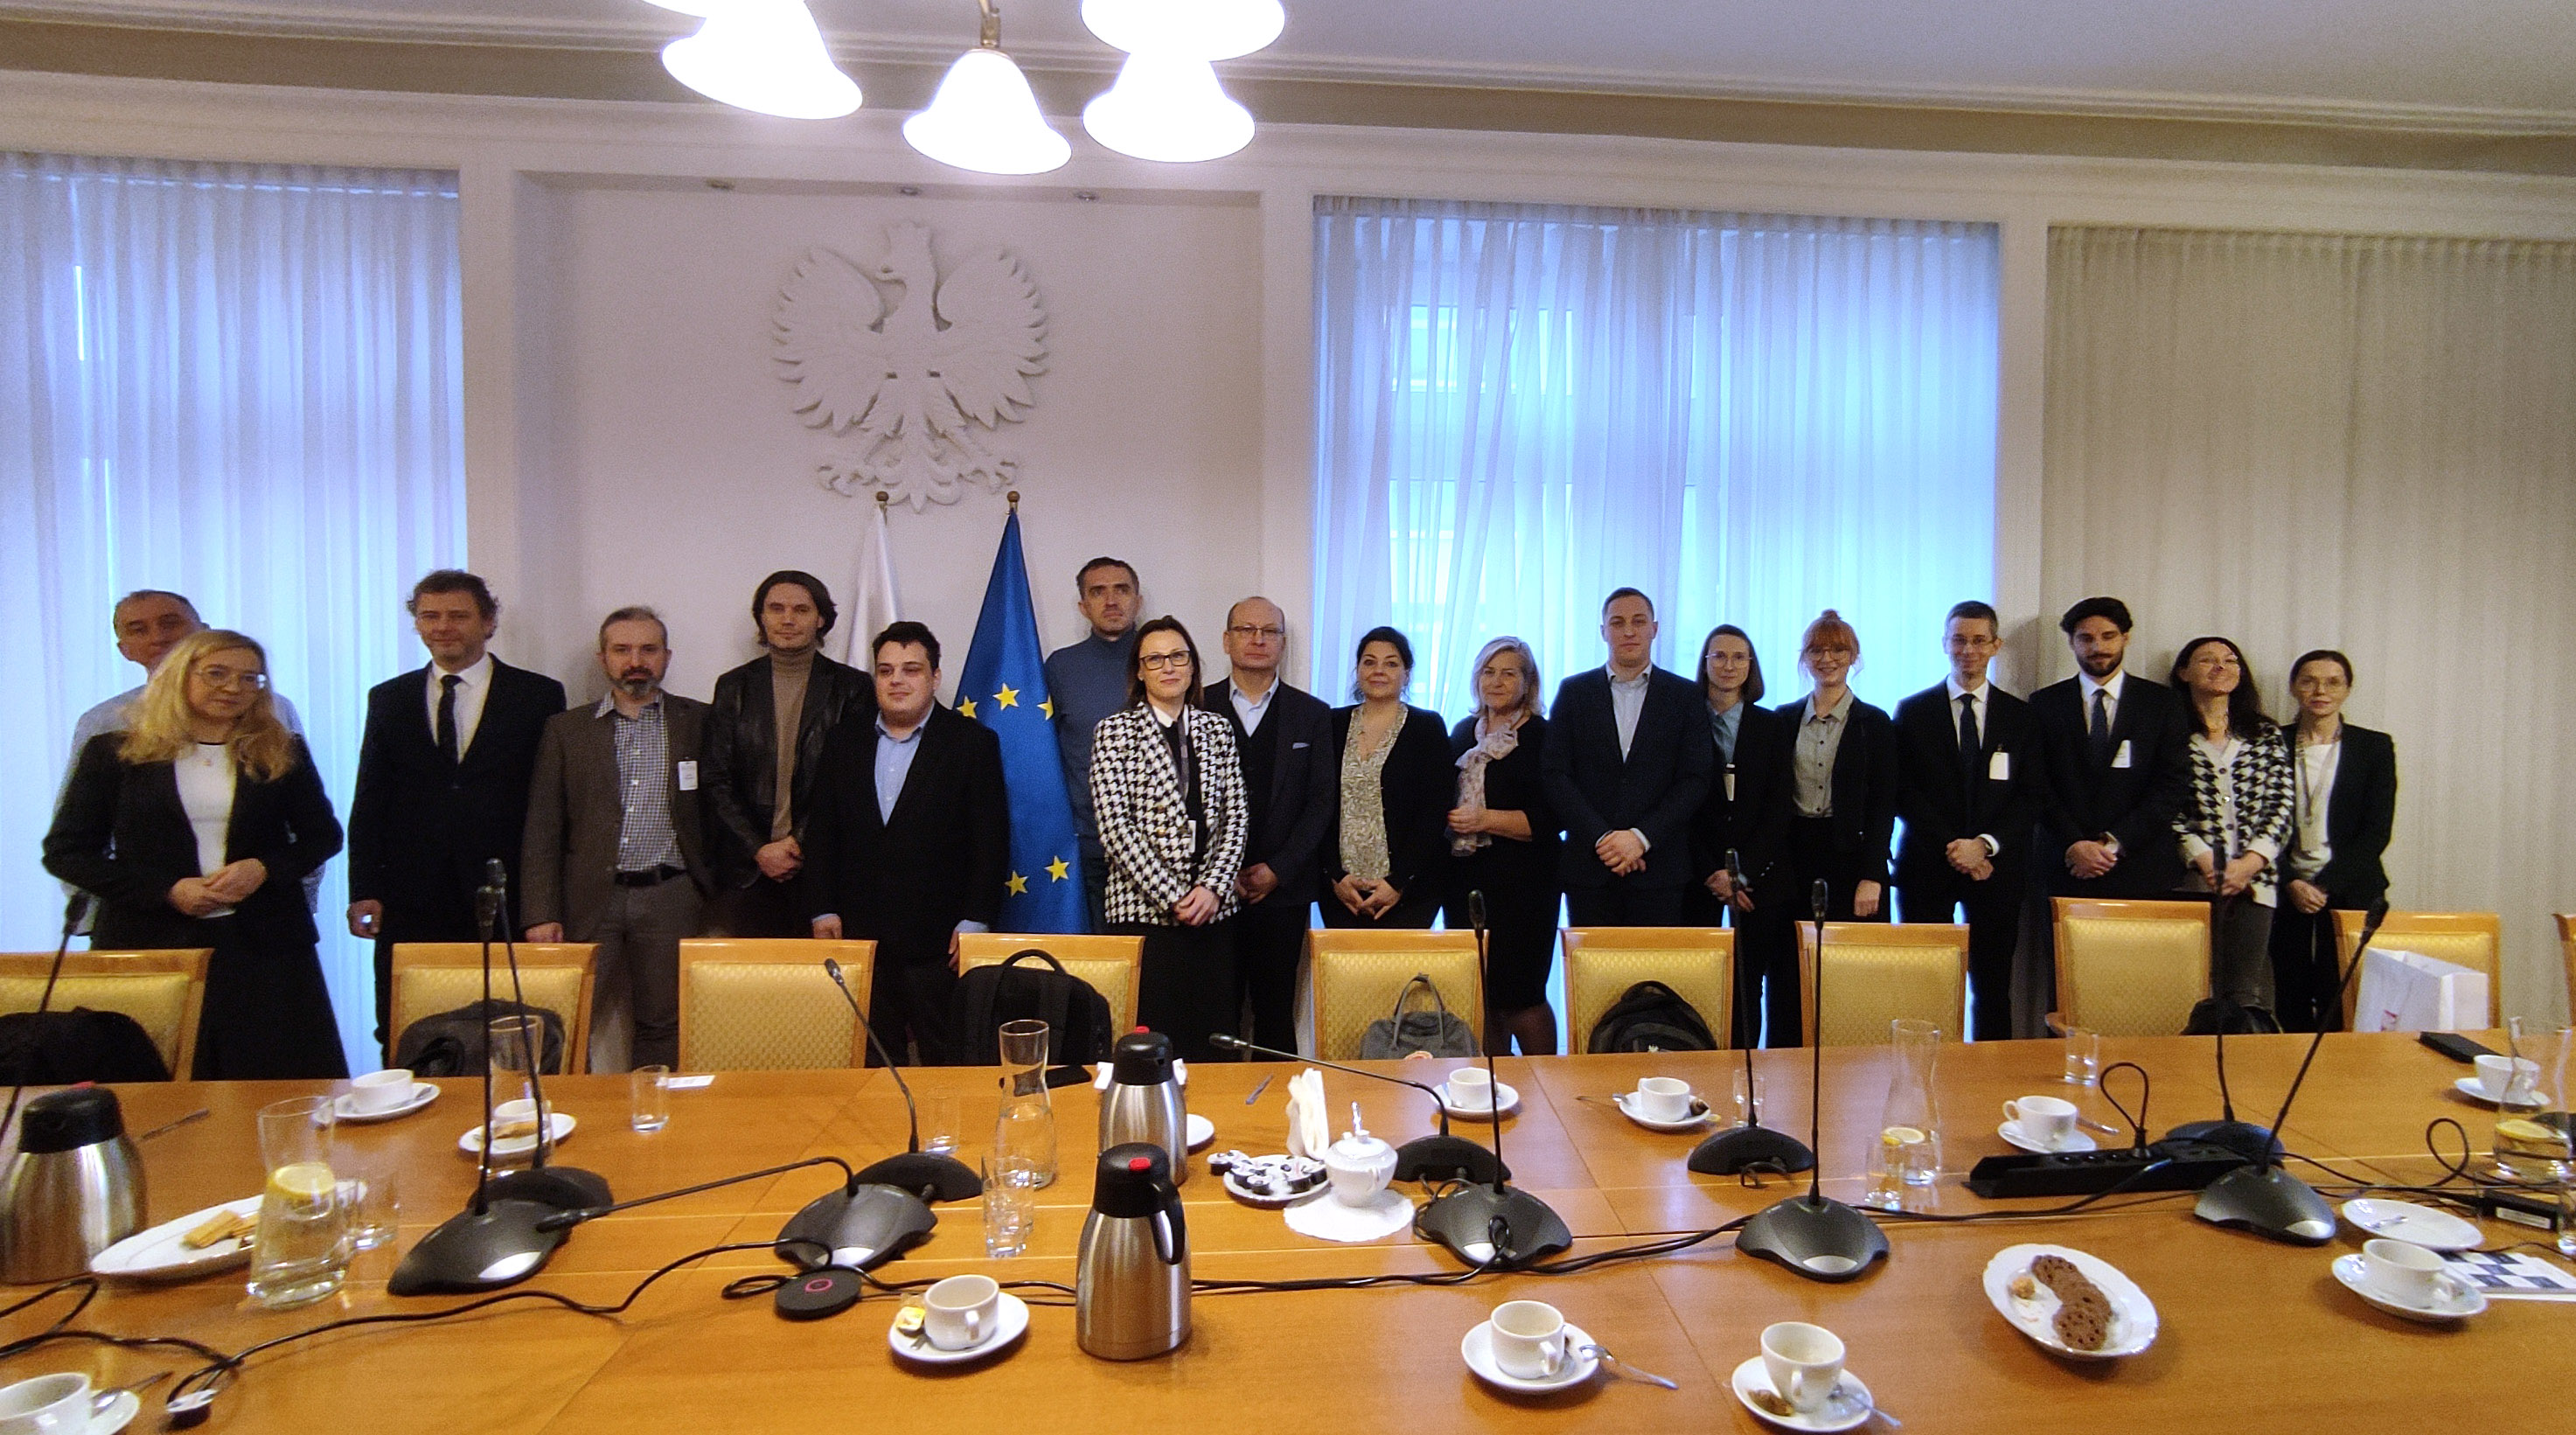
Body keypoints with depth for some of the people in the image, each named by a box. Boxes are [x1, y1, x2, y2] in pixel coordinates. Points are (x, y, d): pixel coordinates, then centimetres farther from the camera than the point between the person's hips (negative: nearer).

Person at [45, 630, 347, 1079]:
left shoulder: (283, 753, 7)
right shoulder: (114, 753, 3)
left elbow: (323, 835, 12)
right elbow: (65, 851, 2)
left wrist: (265, 868, -8)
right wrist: (167, 890, -11)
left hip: (264, 944, 1)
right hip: (150, 944, -1)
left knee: (280, 1095, 2)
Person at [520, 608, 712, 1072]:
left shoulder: (699, 722, 7)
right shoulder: (566, 729, 9)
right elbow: (541, 830, 7)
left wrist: (717, 896, -1)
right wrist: (541, 913, -2)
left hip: (669, 899, 0)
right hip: (590, 900, 1)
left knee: (662, 1025, 3)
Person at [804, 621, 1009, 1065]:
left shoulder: (973, 741, 0)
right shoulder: (846, 738, 11)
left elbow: (991, 840, -3)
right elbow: (821, 829, 12)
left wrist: (975, 921, -9)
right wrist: (821, 910, 4)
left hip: (940, 942, -3)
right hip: (857, 936, 3)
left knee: (952, 1063, 1)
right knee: (870, 1064, 9)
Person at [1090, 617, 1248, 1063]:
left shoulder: (1217, 729, 11)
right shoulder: (1115, 730, 1)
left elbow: (1236, 815, 8)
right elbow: (1114, 824, -7)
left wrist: (1213, 886, -6)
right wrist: (1170, 896, -11)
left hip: (1213, 908, 3)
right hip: (1144, 908, -3)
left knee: (1215, 1039, 5)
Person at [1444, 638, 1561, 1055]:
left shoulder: (1543, 736, -4)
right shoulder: (1464, 732, 14)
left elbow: (1551, 817, -12)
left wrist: (1486, 819, -17)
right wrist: (1449, 818, 4)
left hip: (1522, 883, -5)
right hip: (1466, 878, 5)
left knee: (1519, 993, -3)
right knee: (1478, 994, 8)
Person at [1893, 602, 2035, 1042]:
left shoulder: (2021, 715, 10)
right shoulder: (1913, 711, 5)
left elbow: (2028, 796, 4)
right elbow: (1903, 794, 0)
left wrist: (1985, 844, -10)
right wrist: (1952, 847, -9)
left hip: (1996, 865, 1)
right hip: (1928, 865, -1)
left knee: (1992, 987, 4)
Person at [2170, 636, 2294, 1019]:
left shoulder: (2267, 736, 15)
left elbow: (2280, 806, 7)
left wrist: (2251, 861, -6)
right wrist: (2203, 858, -11)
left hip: (2255, 876, 3)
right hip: (2194, 876, -3)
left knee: (2247, 992, -1)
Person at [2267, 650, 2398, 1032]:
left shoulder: (2374, 747, 6)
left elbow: (2377, 831, 0)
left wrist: (2326, 885, -9)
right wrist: (2292, 883, -8)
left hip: (2351, 894, 0)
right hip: (2288, 894, 1)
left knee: (2340, 1007, -5)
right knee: (2290, 1004, 0)